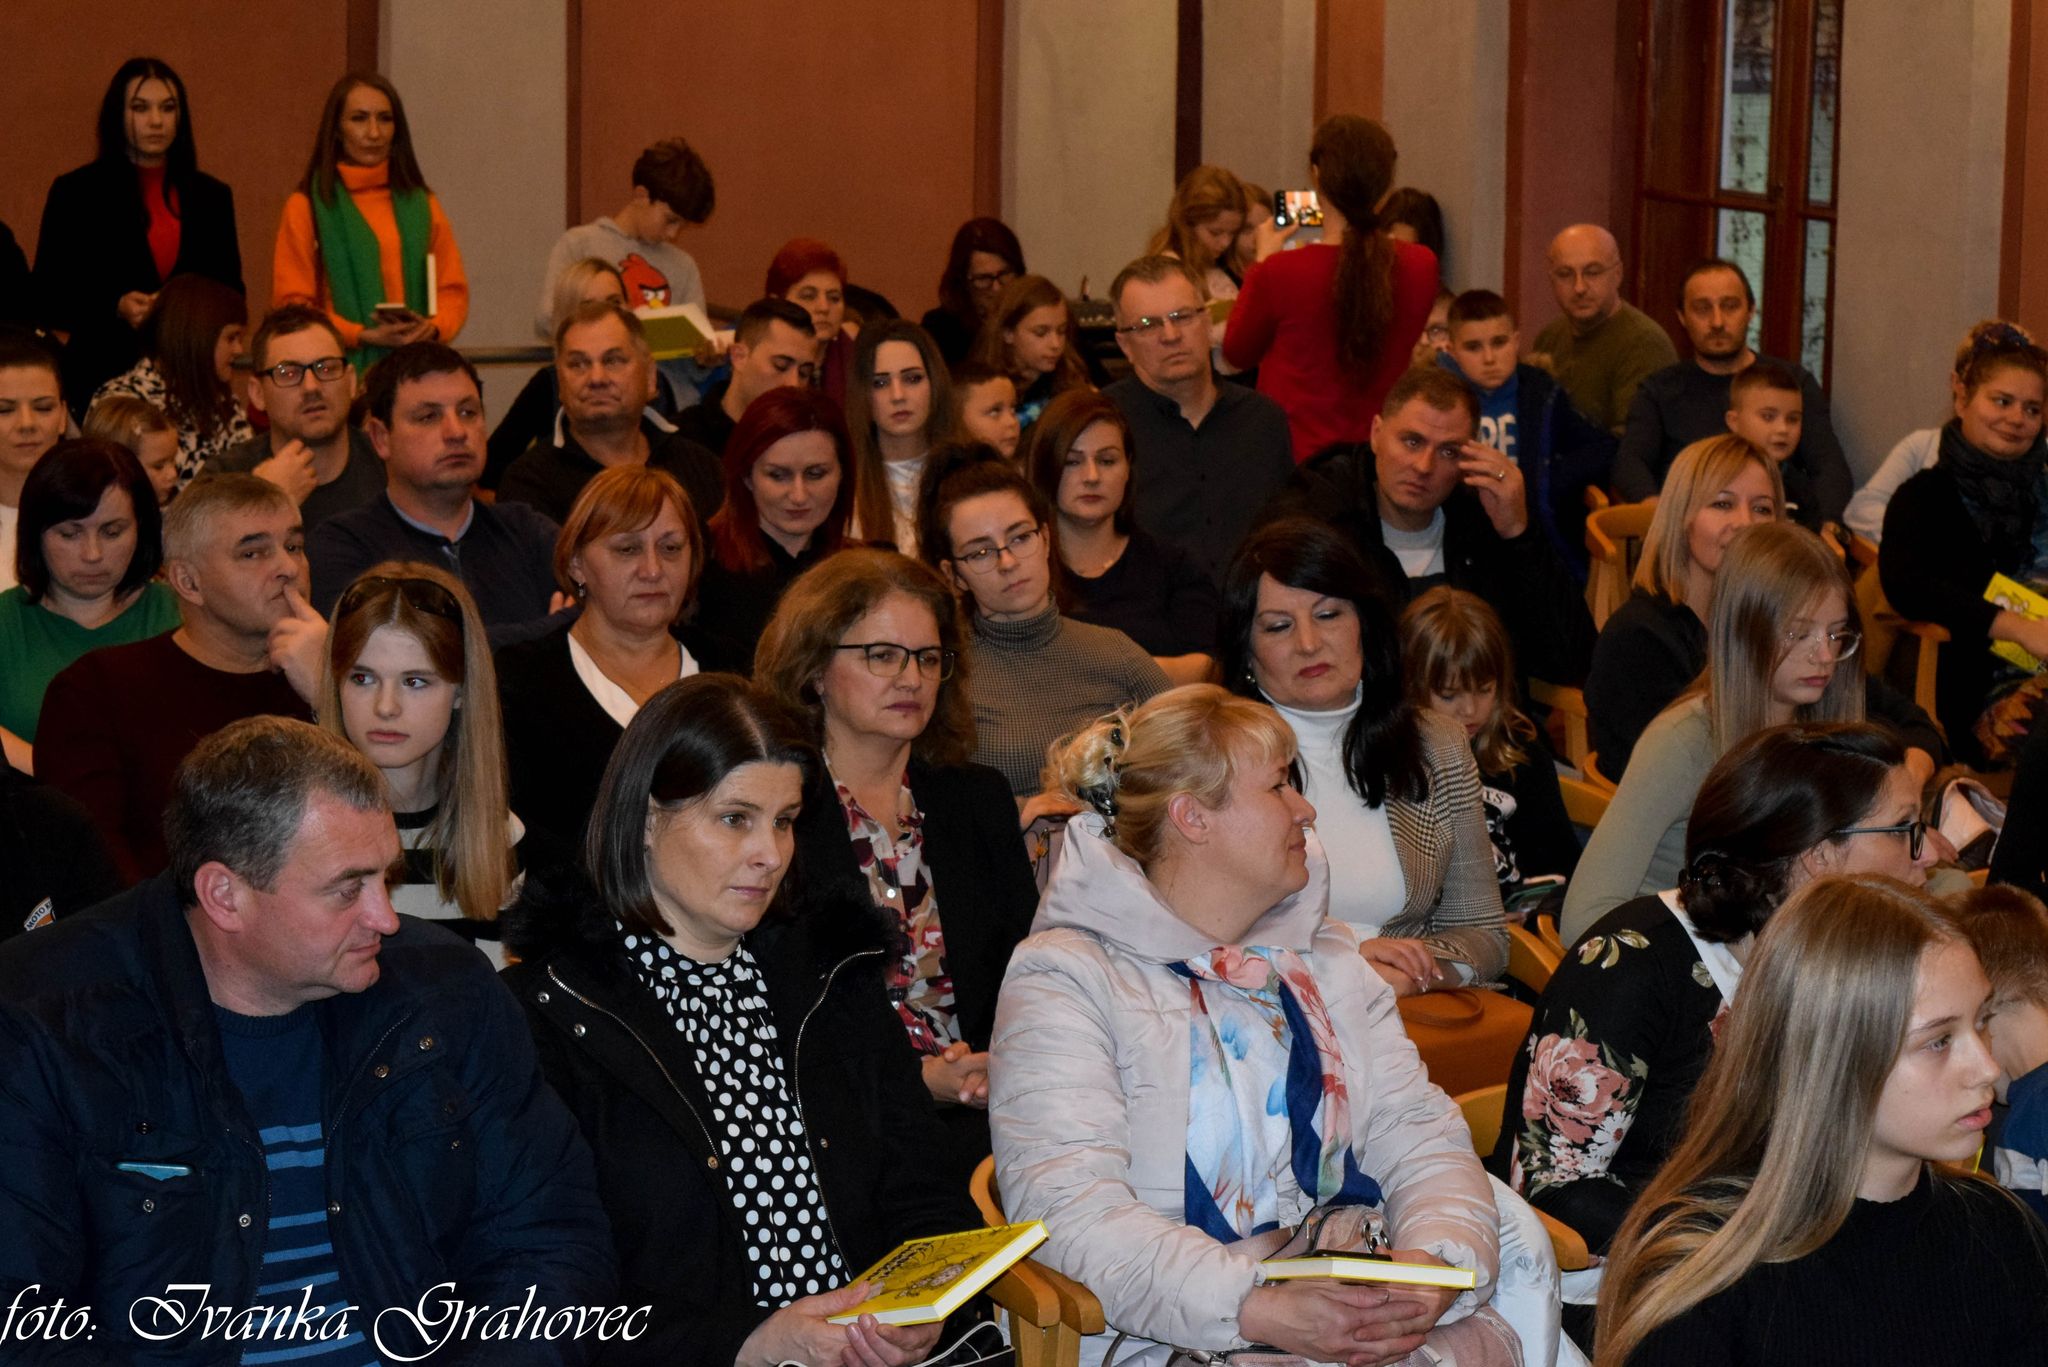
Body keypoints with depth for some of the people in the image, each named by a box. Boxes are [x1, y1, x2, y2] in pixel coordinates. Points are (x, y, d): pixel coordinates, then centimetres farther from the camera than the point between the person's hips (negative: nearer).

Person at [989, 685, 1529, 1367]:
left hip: (1360, 1305, 6)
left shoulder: (1327, 961, 21)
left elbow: (1421, 1133, 12)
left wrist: (1437, 1260, -12)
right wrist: (1261, 1310, -26)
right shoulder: (1065, 979, -2)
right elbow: (1069, 1209, -15)